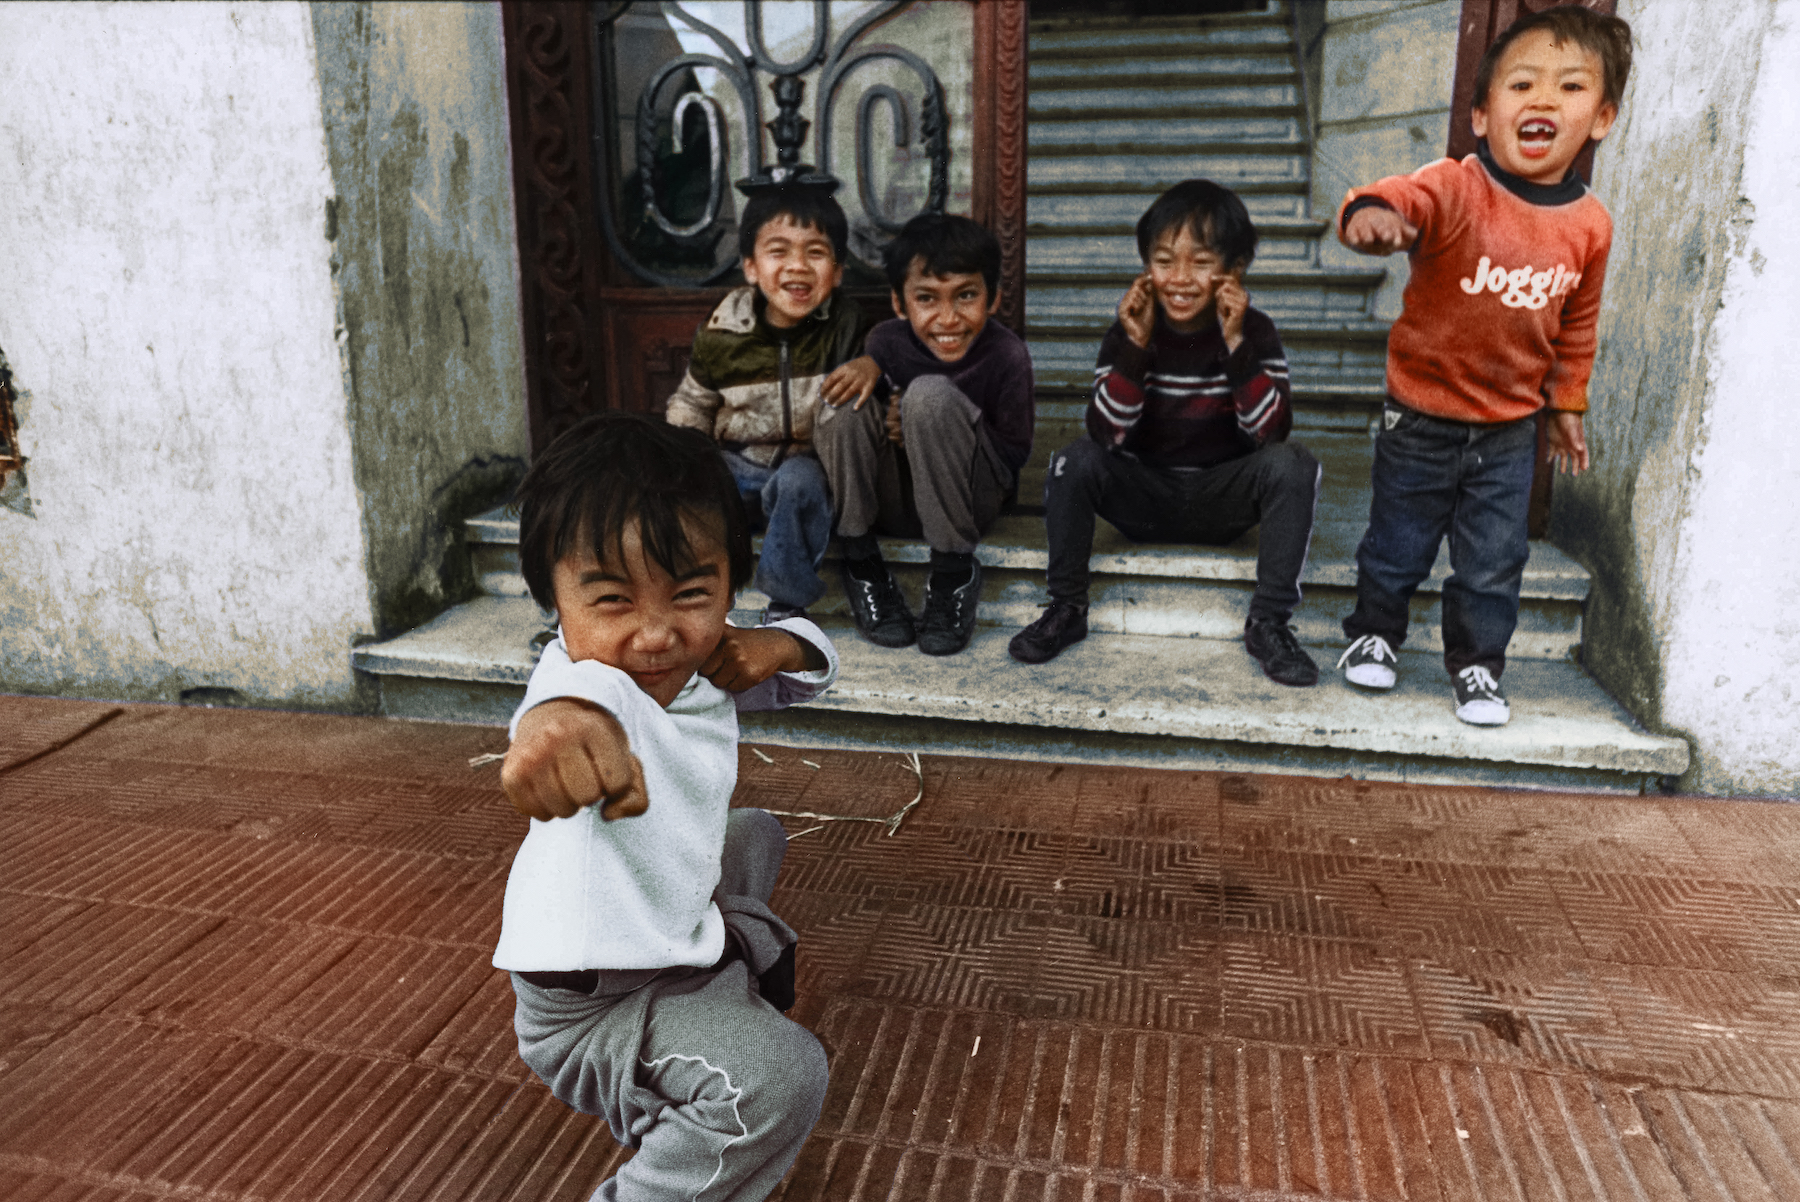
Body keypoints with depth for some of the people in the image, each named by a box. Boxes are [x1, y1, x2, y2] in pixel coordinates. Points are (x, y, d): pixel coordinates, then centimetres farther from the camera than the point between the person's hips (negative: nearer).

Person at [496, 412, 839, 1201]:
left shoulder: (700, 665, -6)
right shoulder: (589, 679, -34)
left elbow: (810, 668, 8)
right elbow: (581, 690, -58)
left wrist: (777, 646, -18)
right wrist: (560, 716, -85)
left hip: (670, 930, 9)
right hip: (588, 1009, -9)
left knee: (753, 833, 31)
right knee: (779, 1075, -32)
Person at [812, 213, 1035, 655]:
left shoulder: (1005, 354, -16)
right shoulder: (888, 340, -9)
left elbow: (1016, 453, -10)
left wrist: (938, 428, -23)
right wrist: (868, 364, -16)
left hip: (966, 501, -3)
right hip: (891, 502, 3)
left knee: (931, 393, -29)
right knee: (849, 395, -21)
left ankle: (954, 573, -17)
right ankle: (860, 563, -8)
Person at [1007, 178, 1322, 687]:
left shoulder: (1254, 331, -7)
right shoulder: (1129, 332, -7)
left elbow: (1271, 432, -20)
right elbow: (1106, 435, -18)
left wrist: (1236, 344, -29)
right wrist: (1135, 347, -27)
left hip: (1223, 498, 0)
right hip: (1143, 495, 0)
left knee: (1292, 465, -27)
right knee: (1075, 461, -27)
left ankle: (1268, 622, -19)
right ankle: (1066, 608, -11)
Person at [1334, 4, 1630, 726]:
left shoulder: (1589, 225, -5)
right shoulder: (1454, 189, -19)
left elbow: (1576, 326, 9)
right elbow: (1403, 200, -41)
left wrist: (1566, 405, 17)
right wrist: (1372, 213, -65)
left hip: (1511, 429, 3)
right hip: (1422, 416, -3)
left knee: (1493, 563, 10)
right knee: (1396, 545, 13)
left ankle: (1477, 664, 31)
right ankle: (1374, 633, 38)